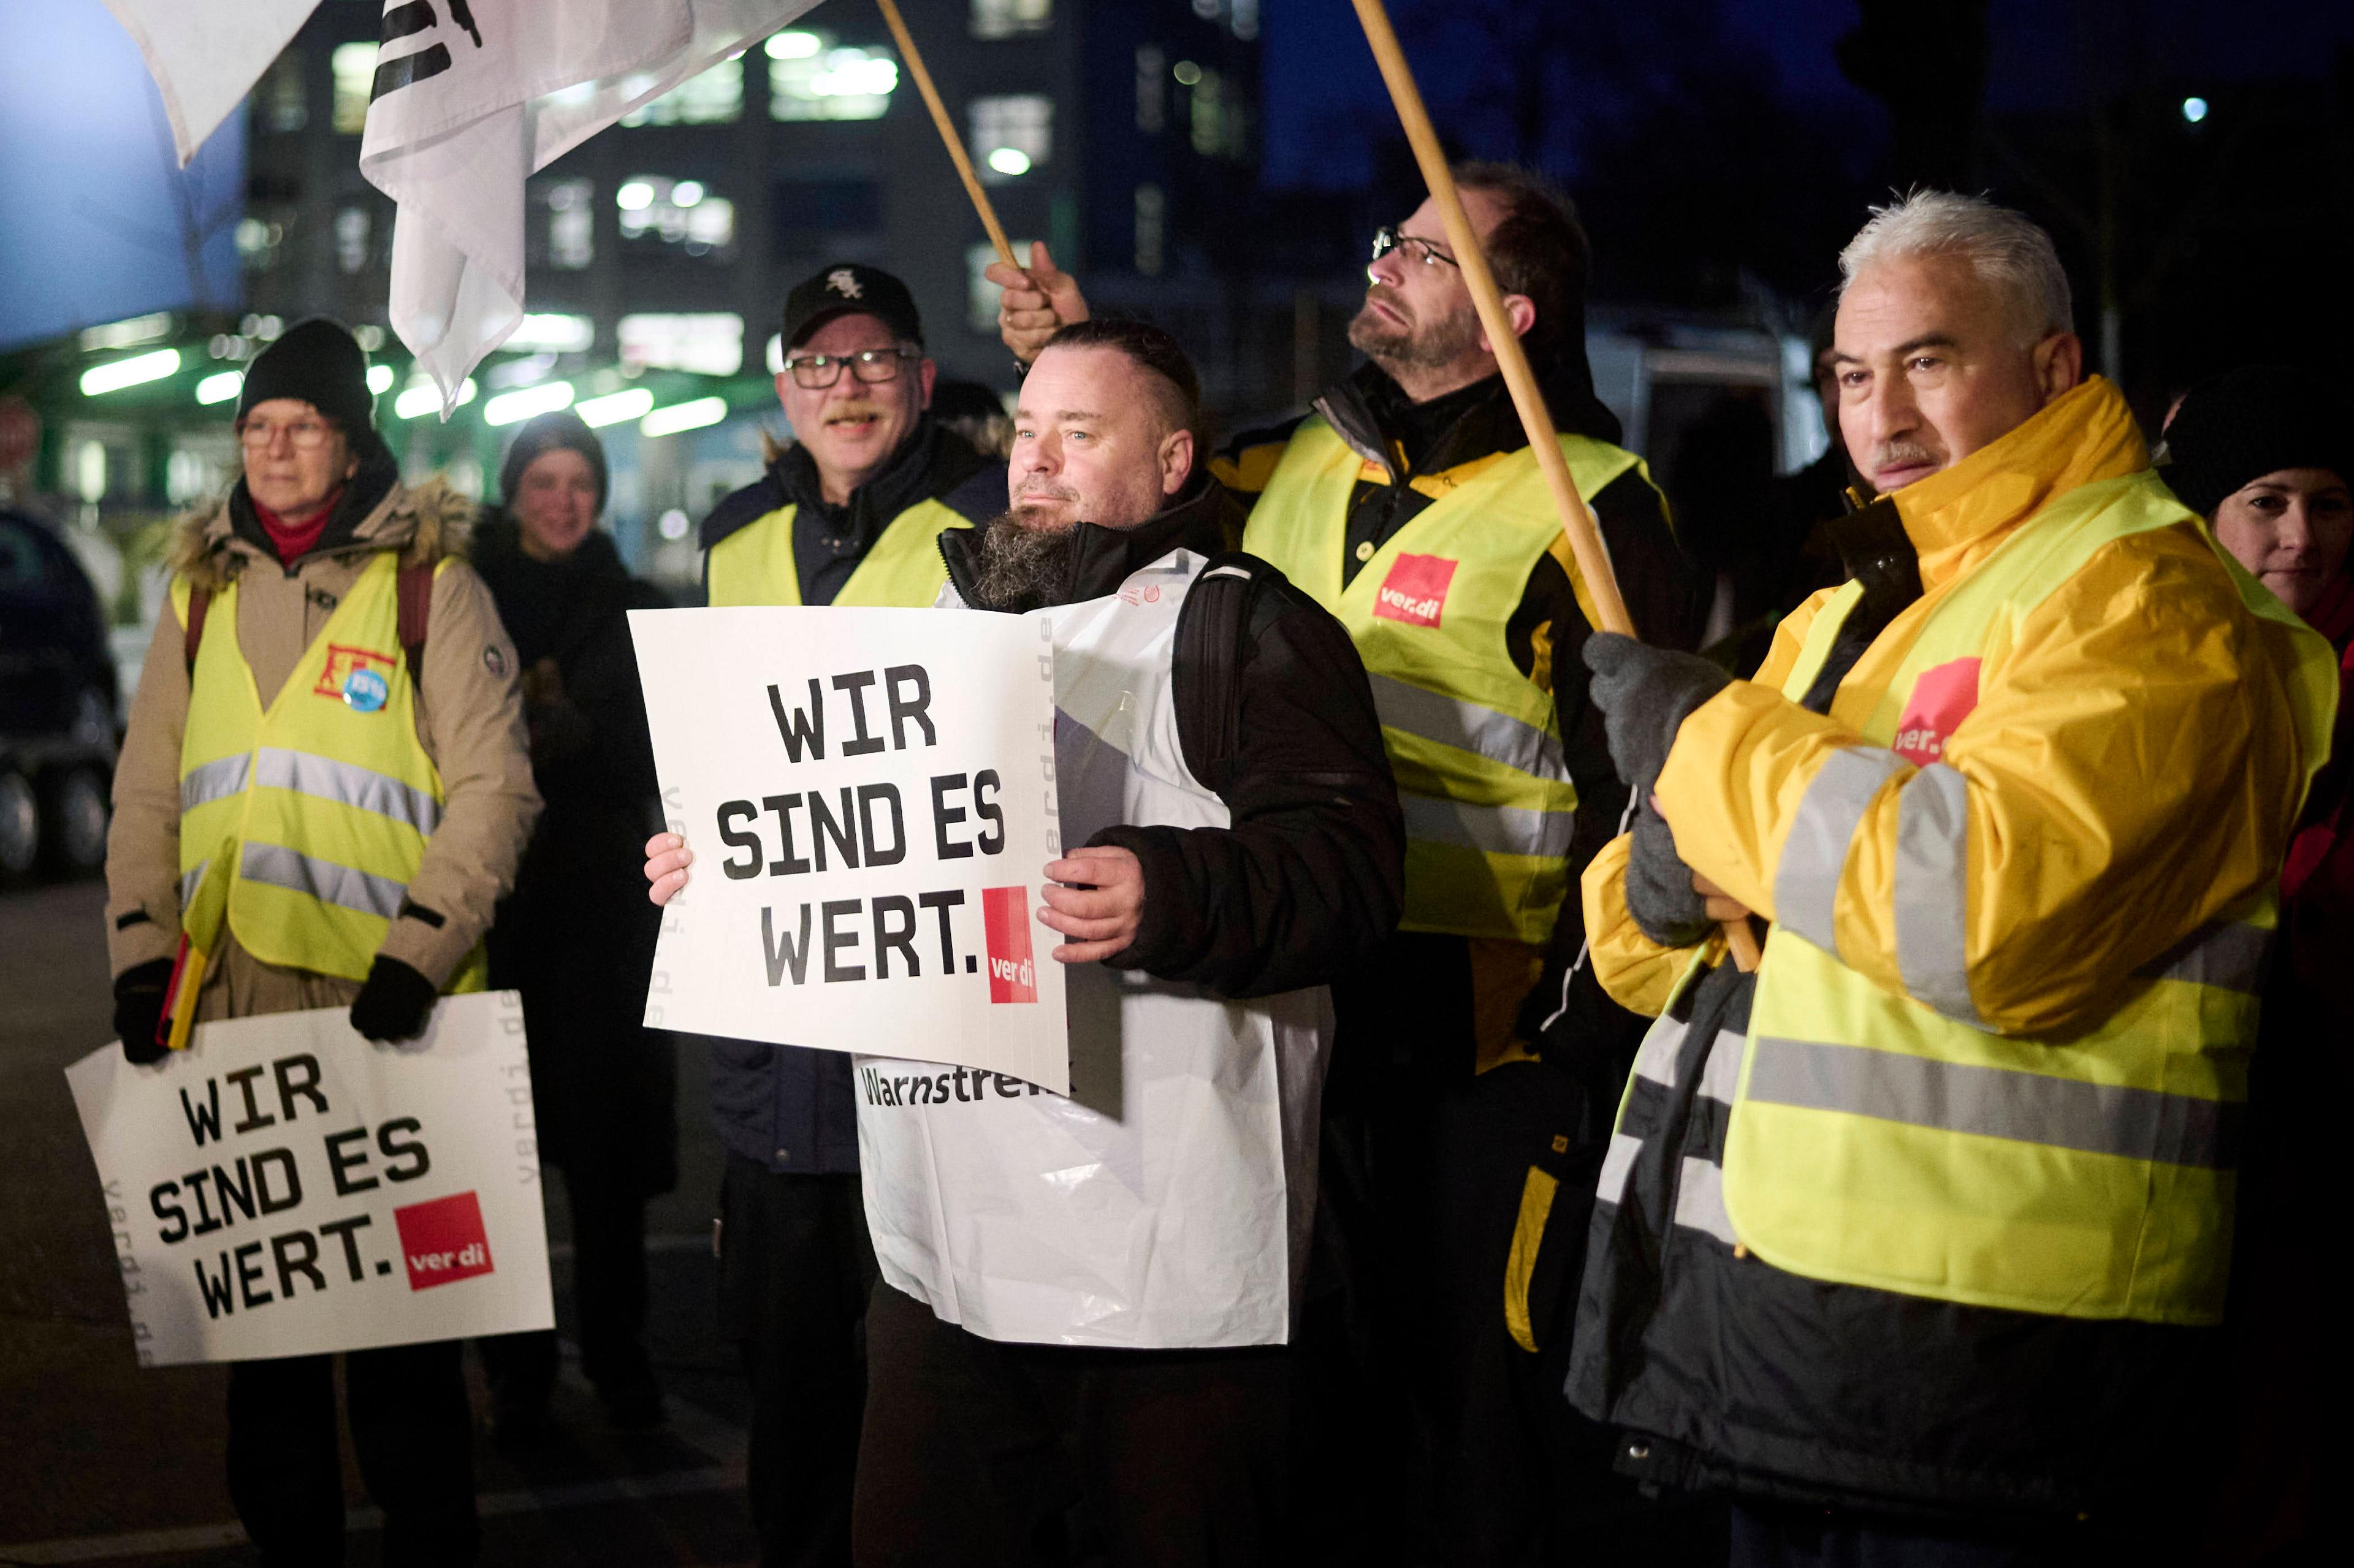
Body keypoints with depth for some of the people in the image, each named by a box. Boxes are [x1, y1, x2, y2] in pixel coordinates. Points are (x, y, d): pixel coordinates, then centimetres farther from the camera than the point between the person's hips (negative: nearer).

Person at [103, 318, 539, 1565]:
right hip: (232, 1003, 5)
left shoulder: (430, 581, 1)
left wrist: (418, 955, -15)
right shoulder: (201, 592, 15)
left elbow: (492, 784, -6)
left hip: (384, 1005, -4)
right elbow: (147, 790, 16)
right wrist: (140, 951, 4)